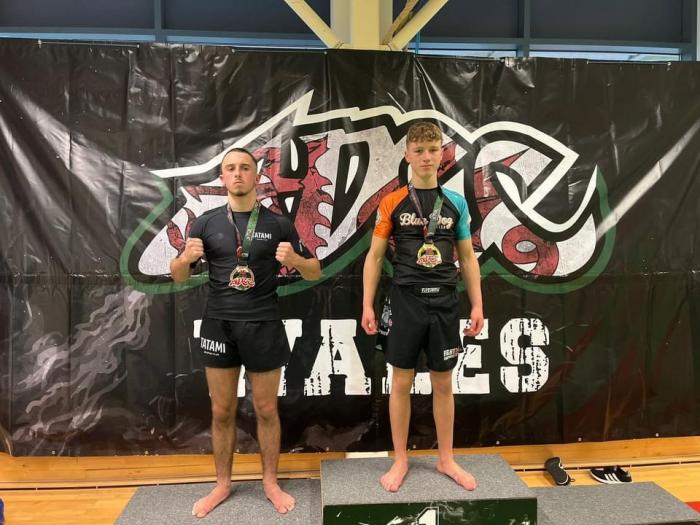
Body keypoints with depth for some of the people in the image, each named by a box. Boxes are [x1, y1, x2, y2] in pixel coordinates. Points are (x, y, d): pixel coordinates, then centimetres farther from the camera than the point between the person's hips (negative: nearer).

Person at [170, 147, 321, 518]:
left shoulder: (278, 223, -1)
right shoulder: (206, 223, 2)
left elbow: (315, 272, 4)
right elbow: (178, 276, 7)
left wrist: (294, 259, -18)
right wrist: (186, 257, -15)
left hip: (263, 325, -1)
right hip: (218, 324, 1)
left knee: (266, 410, 11)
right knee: (222, 411, 12)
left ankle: (271, 483, 30)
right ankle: (222, 484, 32)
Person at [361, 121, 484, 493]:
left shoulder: (456, 202, 5)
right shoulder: (392, 203, 0)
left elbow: (467, 258, 9)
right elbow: (375, 256, 1)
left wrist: (477, 305, 6)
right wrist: (367, 305, -3)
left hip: (445, 302, 2)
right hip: (406, 300, -1)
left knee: (443, 383, 12)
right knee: (401, 383, 8)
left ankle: (446, 459, 30)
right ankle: (400, 460, 25)